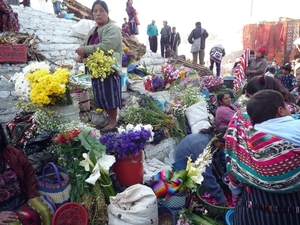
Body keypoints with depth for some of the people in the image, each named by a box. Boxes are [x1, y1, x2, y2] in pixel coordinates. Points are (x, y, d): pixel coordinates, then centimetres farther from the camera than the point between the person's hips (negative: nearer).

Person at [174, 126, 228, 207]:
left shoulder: (213, 137, -18)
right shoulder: (203, 145, -40)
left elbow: (223, 157, -5)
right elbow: (207, 176, -41)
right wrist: (220, 197, -36)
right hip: (184, 161, -7)